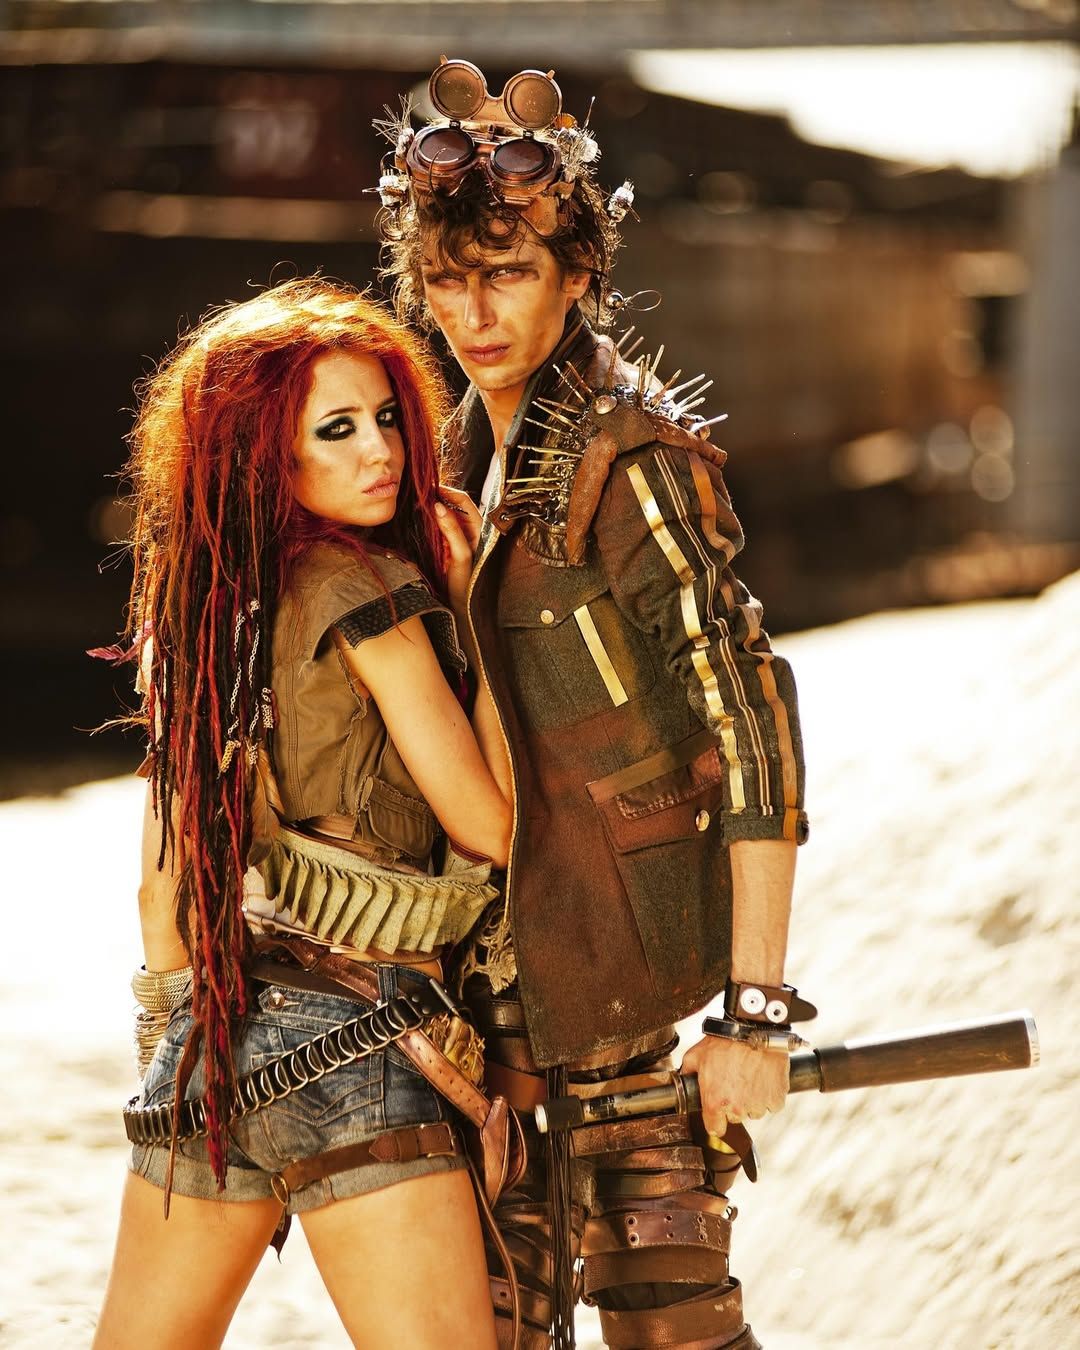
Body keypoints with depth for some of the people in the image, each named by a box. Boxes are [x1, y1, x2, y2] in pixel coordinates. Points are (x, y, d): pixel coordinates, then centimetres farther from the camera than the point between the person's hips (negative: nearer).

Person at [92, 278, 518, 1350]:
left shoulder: (204, 601, 10)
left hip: (214, 1028, 8)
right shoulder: (366, 590, -12)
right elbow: (489, 826, -6)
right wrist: (465, 613, -1)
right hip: (345, 1033, -8)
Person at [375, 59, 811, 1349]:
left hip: (613, 948, -7)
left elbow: (754, 719, -18)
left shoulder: (631, 456, -14)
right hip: (506, 959, 8)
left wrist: (755, 1010, -23)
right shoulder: (468, 451, 10)